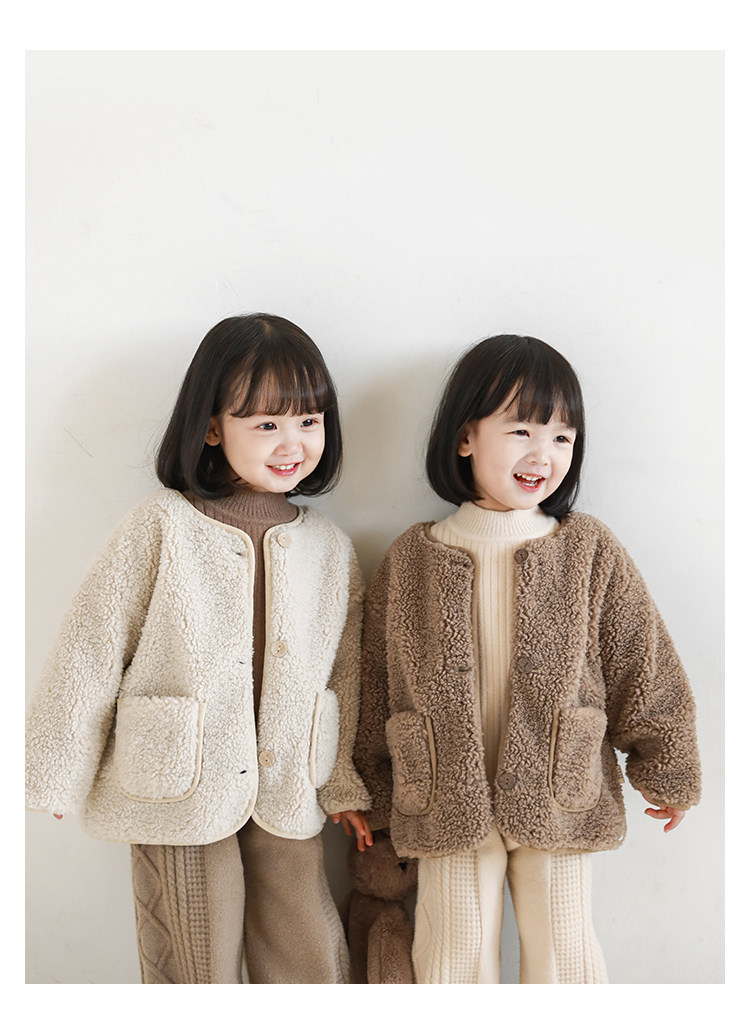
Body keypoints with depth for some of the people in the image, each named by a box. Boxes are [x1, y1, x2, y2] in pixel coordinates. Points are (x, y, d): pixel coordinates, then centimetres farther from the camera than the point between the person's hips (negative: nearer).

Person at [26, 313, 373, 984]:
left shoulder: (331, 549, 0)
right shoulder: (160, 529, -13)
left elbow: (344, 673, 9)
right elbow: (92, 651, -8)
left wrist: (344, 783, 14)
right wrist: (58, 775, -3)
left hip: (288, 796, 4)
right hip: (179, 791, -3)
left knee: (312, 964, 15)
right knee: (197, 970, 14)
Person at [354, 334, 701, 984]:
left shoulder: (591, 551, -5)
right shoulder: (409, 560, -4)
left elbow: (645, 670, 3)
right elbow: (378, 688, 5)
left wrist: (668, 775, 9)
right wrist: (378, 795, 12)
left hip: (559, 802, 0)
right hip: (448, 804, 1)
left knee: (562, 955, 14)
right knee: (455, 958, 13)